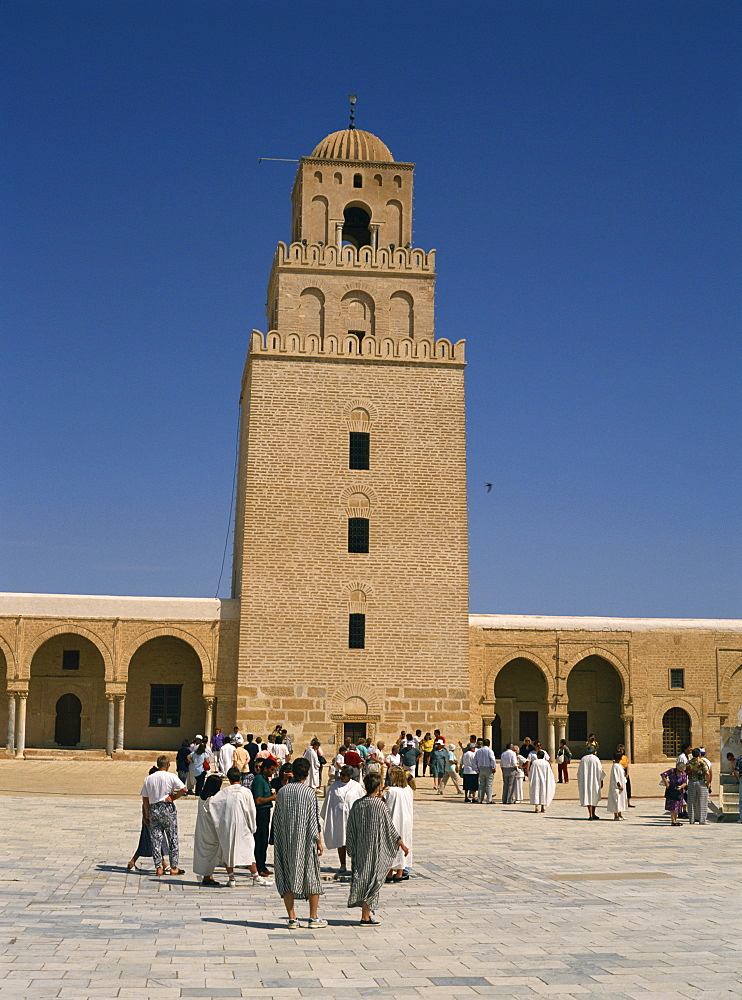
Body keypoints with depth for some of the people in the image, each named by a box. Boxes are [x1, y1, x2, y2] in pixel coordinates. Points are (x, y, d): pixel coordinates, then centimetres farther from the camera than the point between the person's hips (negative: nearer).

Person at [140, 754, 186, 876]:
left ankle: (159, 868, 5)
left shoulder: (148, 778, 5)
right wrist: (174, 797, -1)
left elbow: (145, 798, 6)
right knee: (173, 838, 6)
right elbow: (183, 789, -17)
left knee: (156, 839, 6)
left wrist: (147, 815, 13)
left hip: (153, 808, 3)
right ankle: (174, 867, 8)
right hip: (167, 808, -3)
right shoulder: (171, 777, -5)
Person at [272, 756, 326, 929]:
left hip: (285, 841, 3)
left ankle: (292, 918, 6)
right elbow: (314, 819, -9)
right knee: (312, 877, 9)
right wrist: (319, 841, 0)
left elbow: (276, 818, 7)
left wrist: (277, 843, 16)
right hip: (305, 841, -3)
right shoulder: (310, 792, -9)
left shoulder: (282, 791, 2)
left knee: (287, 878, 8)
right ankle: (313, 918, 10)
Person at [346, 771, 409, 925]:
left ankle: (368, 910, 20)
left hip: (360, 847, 5)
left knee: (363, 876, 14)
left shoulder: (356, 804, 2)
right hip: (375, 847, -5)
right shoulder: (379, 804, -13)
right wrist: (401, 844, 2)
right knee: (372, 878, 0)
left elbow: (351, 830, 5)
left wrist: (352, 851, 14)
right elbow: (390, 827, -8)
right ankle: (365, 916, 0)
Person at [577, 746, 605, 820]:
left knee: (588, 797, 3)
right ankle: (593, 813, 19)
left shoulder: (583, 759, 3)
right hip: (594, 781, -2)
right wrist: (601, 781, 4)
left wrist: (579, 783, 14)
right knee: (595, 797, 14)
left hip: (585, 781, 2)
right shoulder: (596, 759, -6)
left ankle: (590, 814, -4)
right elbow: (600, 771, -6)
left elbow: (579, 771, 6)